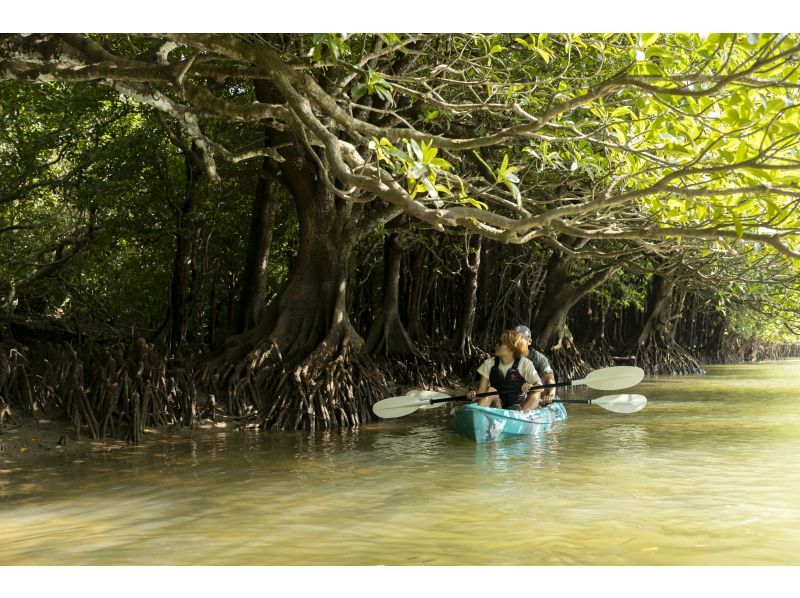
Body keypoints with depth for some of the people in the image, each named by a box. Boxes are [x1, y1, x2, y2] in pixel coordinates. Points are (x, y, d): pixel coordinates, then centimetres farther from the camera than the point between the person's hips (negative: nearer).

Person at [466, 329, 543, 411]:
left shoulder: (525, 364, -6)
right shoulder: (489, 364, 1)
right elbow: (481, 391, -2)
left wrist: (531, 387, -36)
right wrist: (474, 395, -26)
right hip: (497, 405, 2)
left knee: (535, 394, -27)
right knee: (491, 390, -26)